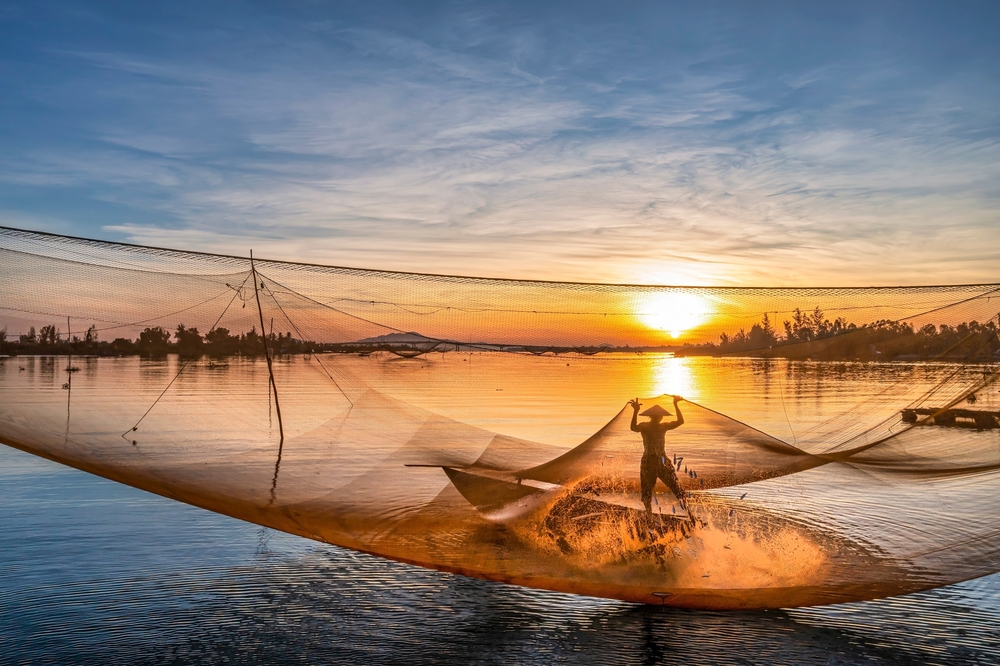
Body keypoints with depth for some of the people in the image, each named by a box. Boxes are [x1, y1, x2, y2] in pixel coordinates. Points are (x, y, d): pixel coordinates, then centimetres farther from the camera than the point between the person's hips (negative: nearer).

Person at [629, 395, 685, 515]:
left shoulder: (664, 426, 2)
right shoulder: (644, 426, -10)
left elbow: (680, 421, -9)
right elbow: (634, 428, -34)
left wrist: (675, 405, -15)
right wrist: (635, 411, -49)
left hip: (663, 461, 2)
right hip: (648, 462, -2)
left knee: (677, 488, -6)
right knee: (647, 491, 6)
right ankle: (649, 515, 17)